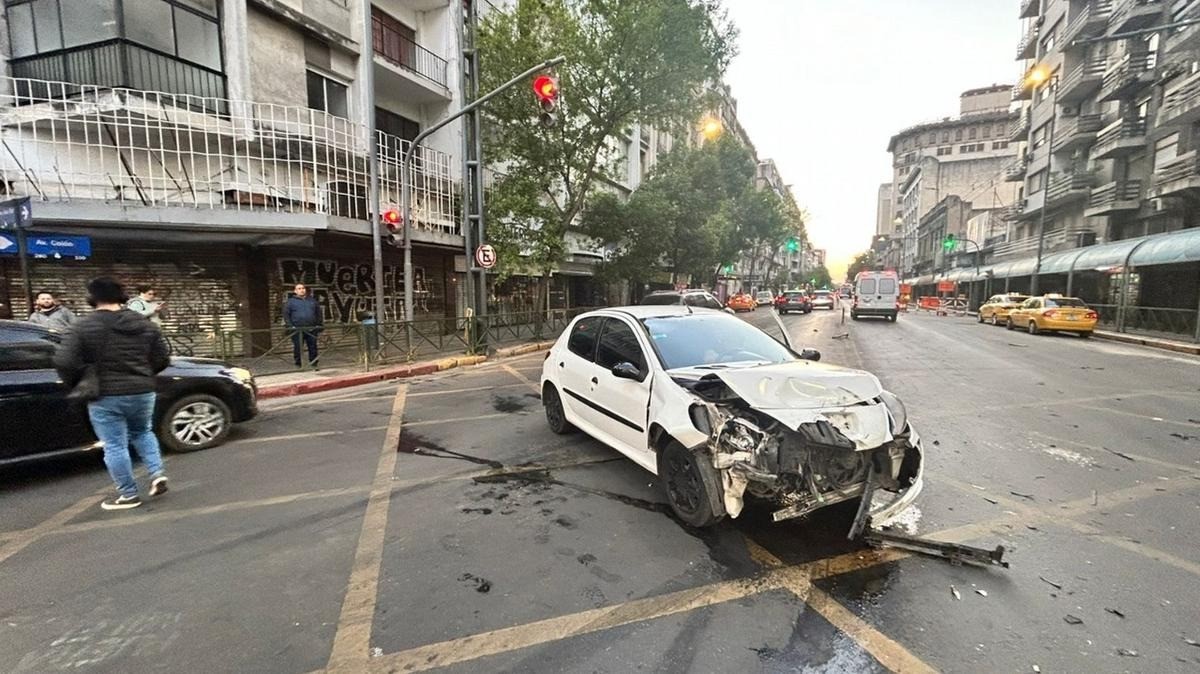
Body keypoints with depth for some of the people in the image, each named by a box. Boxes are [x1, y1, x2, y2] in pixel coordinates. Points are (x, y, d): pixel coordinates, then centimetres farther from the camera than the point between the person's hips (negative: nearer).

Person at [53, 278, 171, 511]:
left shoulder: (84, 326, -9)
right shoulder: (144, 323, 3)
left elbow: (64, 361, -14)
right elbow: (162, 358, 5)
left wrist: (77, 385, 4)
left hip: (105, 396, -4)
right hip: (142, 392, 4)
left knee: (115, 446, 6)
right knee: (142, 432, 25)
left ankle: (128, 495, 13)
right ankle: (157, 474, 11)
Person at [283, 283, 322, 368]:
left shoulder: (312, 300, 14)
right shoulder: (290, 301, 5)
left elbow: (319, 313, 17)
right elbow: (286, 314, 1)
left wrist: (319, 324, 8)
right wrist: (290, 326, -9)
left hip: (312, 329, 2)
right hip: (297, 330, -2)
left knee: (313, 347, 5)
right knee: (298, 348, 3)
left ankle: (314, 364, 14)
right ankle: (298, 365, 12)